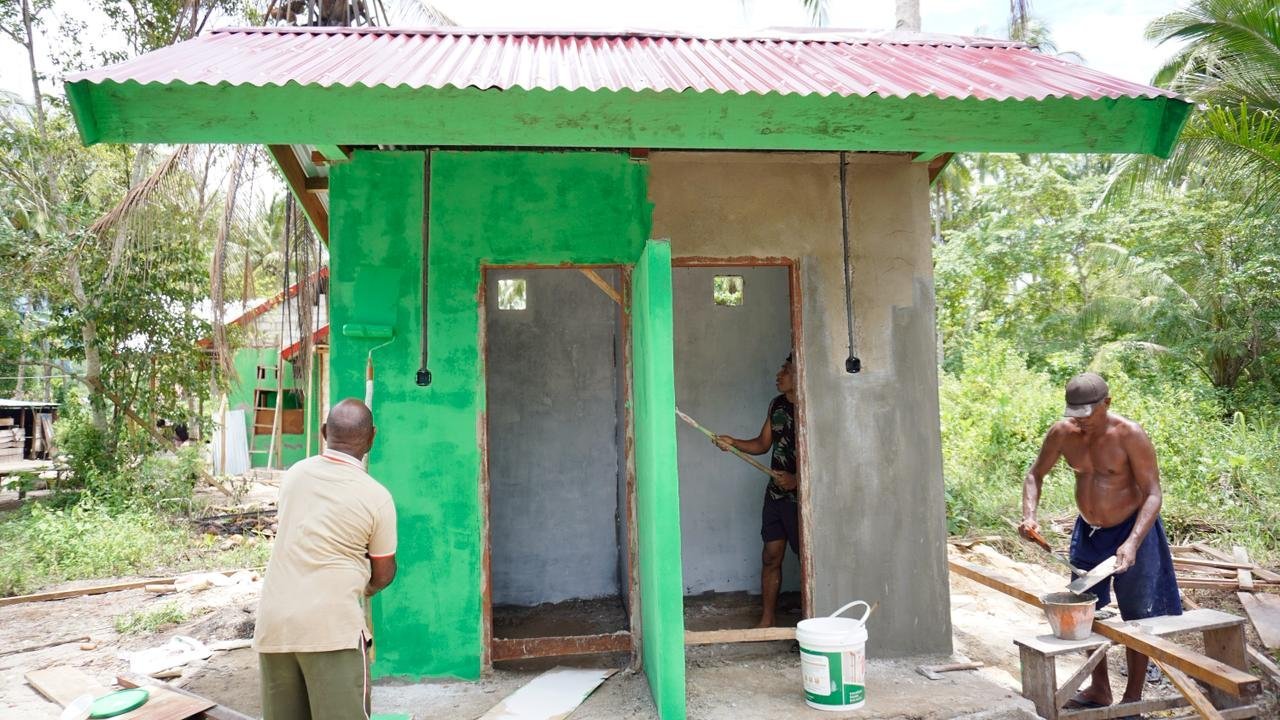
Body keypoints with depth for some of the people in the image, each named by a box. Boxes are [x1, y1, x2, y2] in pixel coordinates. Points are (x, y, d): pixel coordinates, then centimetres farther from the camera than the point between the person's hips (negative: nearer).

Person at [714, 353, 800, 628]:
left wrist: (797, 480, -21)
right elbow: (762, 444, 15)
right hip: (775, 493, 7)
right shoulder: (777, 405, 7)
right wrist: (733, 443, 0)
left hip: (800, 496, -7)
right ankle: (768, 619, 21)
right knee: (771, 557, 10)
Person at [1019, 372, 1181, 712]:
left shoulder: (1130, 435, -22)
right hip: (1087, 532, 5)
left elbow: (1152, 493, -21)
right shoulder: (1062, 433, -9)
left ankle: (1133, 697, 23)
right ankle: (1099, 690, 32)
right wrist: (1029, 515, -15)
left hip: (1131, 532, -5)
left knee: (1136, 619, 6)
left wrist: (1132, 543, -34)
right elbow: (1035, 475, 3)